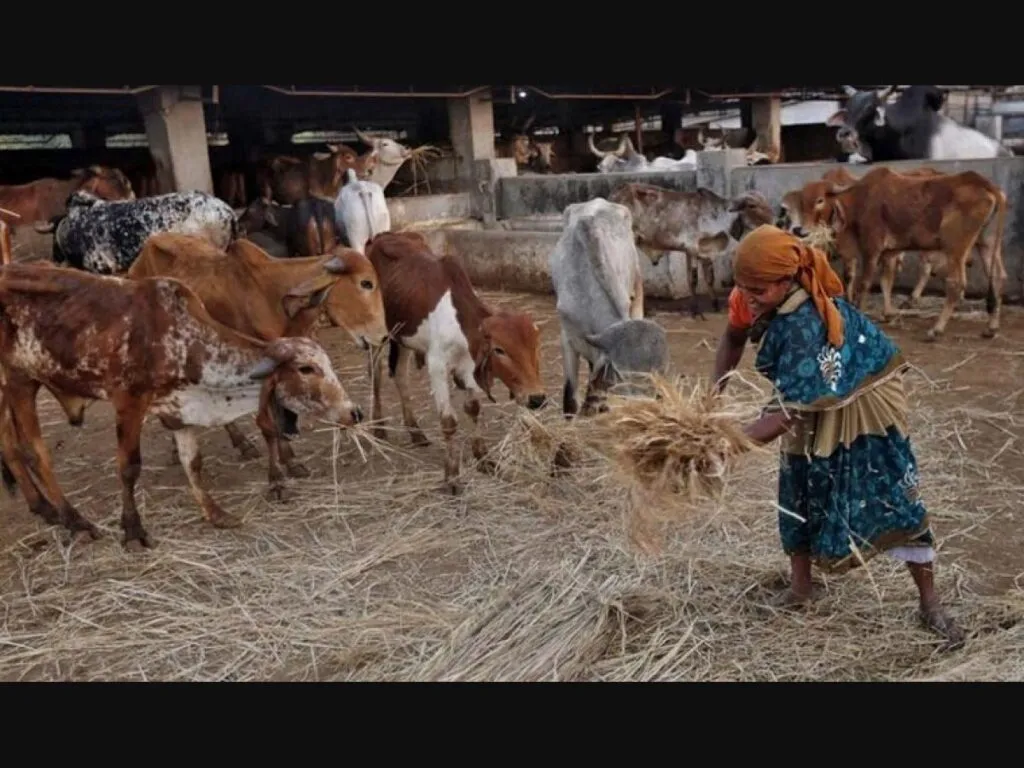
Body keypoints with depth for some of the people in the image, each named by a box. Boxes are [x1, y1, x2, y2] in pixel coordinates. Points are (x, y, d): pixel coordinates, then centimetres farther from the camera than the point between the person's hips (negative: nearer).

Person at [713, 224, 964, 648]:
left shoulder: (805, 325, -40)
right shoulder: (750, 297, -19)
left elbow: (789, 412, -41)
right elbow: (733, 338, 2)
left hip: (863, 404, -7)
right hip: (814, 411, 7)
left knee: (894, 499, -1)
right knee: (799, 495, 10)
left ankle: (930, 605, 16)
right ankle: (799, 587, 30)